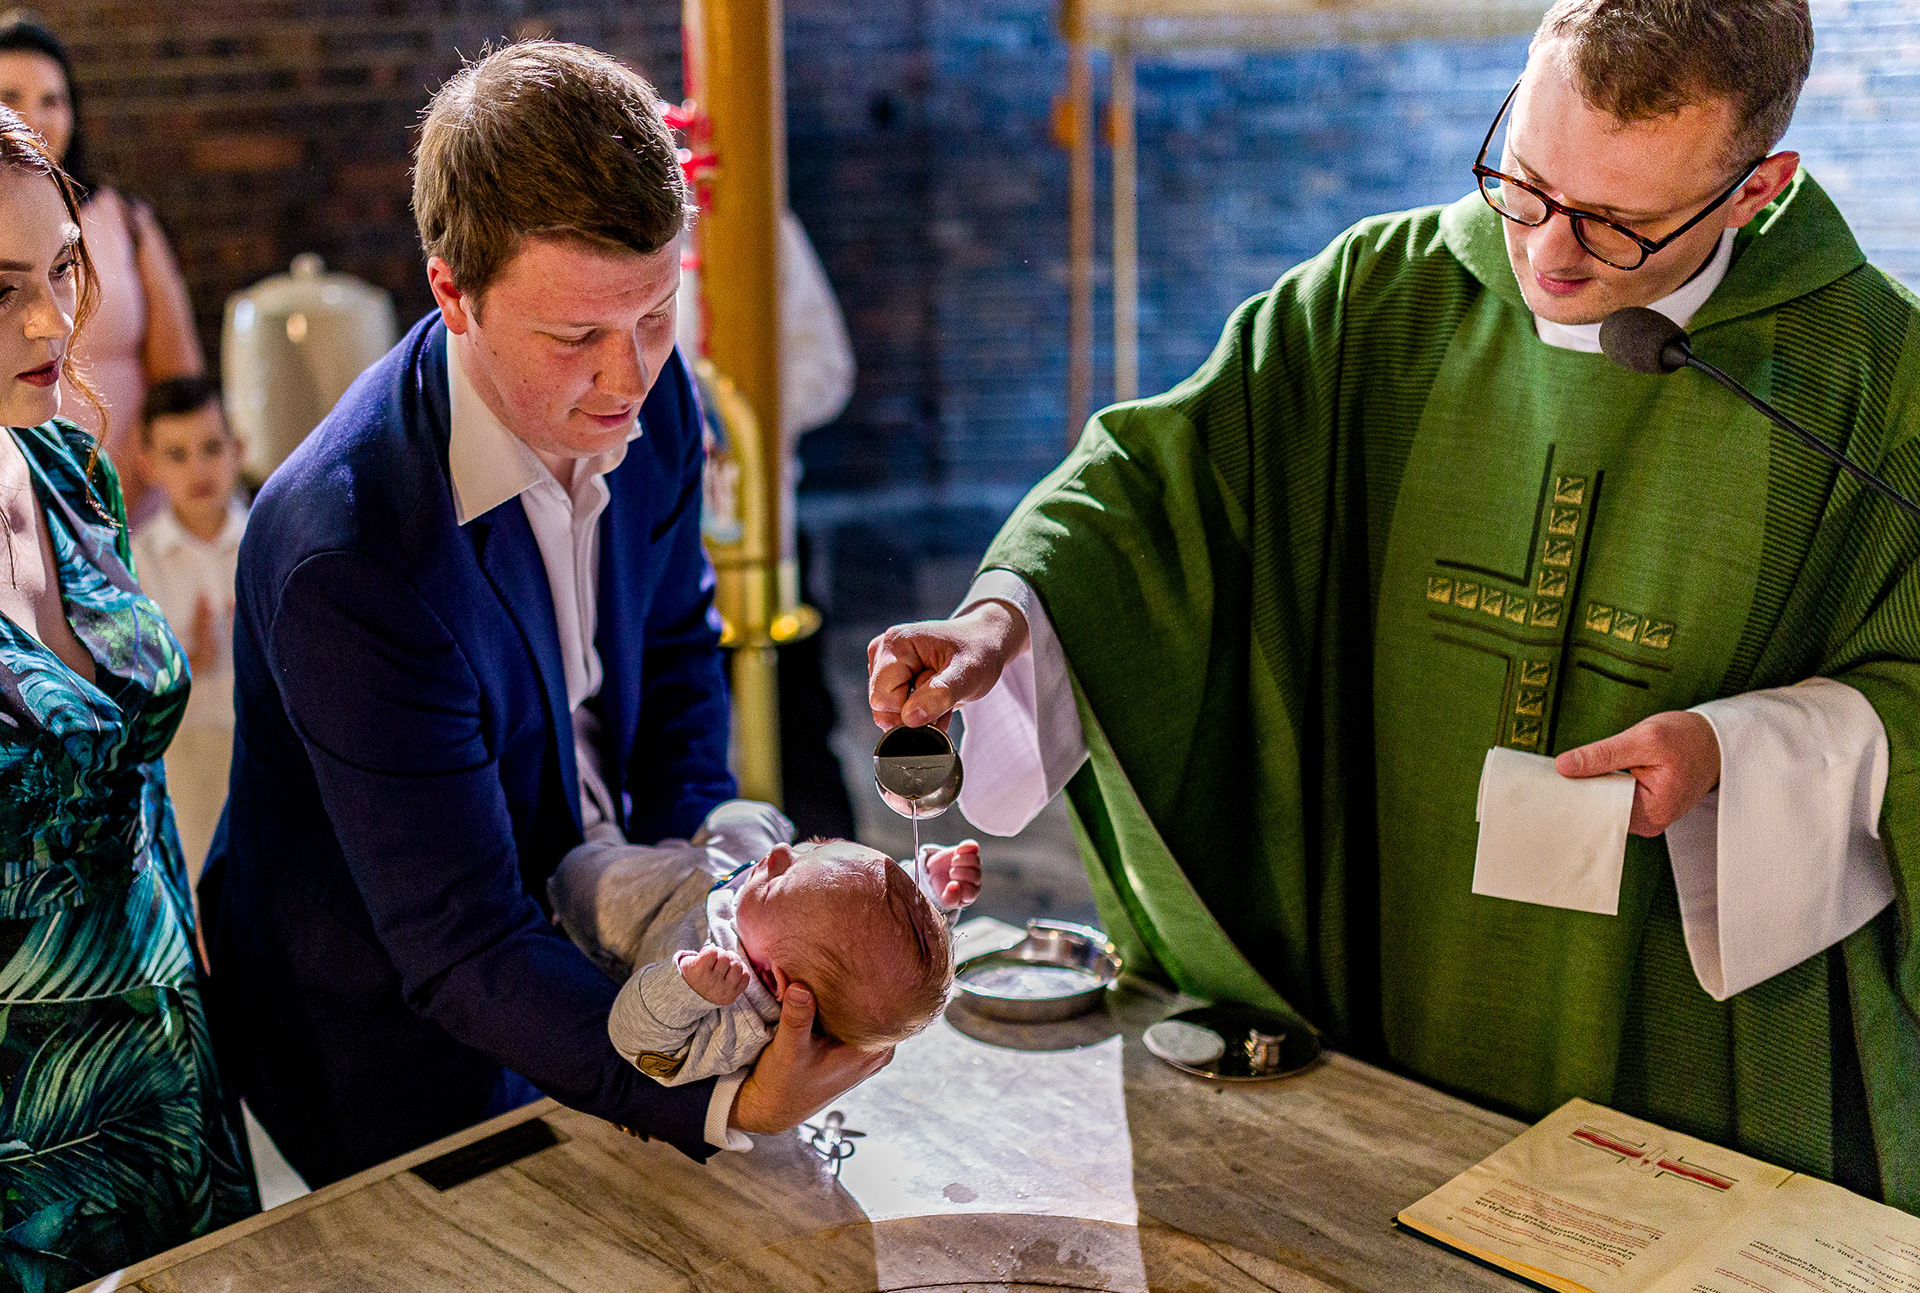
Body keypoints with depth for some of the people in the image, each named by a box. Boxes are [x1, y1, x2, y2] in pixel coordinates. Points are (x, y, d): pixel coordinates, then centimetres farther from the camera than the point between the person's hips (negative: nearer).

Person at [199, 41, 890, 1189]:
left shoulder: (644, 394, -12)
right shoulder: (343, 558, -34)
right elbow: (460, 949, -30)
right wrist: (722, 1098, -42)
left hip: (574, 930, 6)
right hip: (402, 1035, -5)